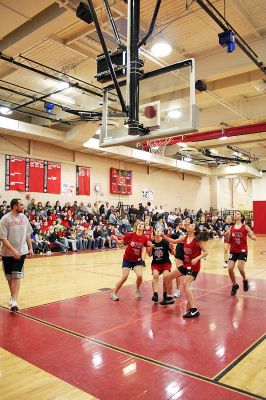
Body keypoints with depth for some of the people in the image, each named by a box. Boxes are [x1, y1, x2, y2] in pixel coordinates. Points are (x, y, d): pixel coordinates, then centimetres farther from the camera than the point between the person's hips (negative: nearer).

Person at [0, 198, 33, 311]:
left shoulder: (24, 217, 2)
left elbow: (27, 234, 12)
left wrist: (30, 248, 12)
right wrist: (13, 250, -23)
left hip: (21, 251, 2)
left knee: (16, 276, -8)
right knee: (9, 276, 13)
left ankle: (14, 301, -9)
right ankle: (13, 296, 34)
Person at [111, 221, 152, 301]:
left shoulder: (145, 238, -8)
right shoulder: (130, 234, -14)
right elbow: (120, 242, -10)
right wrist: (115, 239, -28)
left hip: (137, 260, 2)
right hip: (127, 259, -2)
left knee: (139, 276, -14)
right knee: (124, 277, -8)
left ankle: (137, 290, 19)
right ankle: (114, 293, 12)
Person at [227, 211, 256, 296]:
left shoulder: (245, 227, -3)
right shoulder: (231, 227, 6)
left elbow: (254, 238, -3)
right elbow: (228, 241, 10)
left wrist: (250, 236, -25)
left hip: (242, 250, -3)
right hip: (233, 251, 3)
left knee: (240, 267, -17)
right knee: (230, 269, -5)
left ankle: (245, 280, 16)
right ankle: (234, 285, 18)